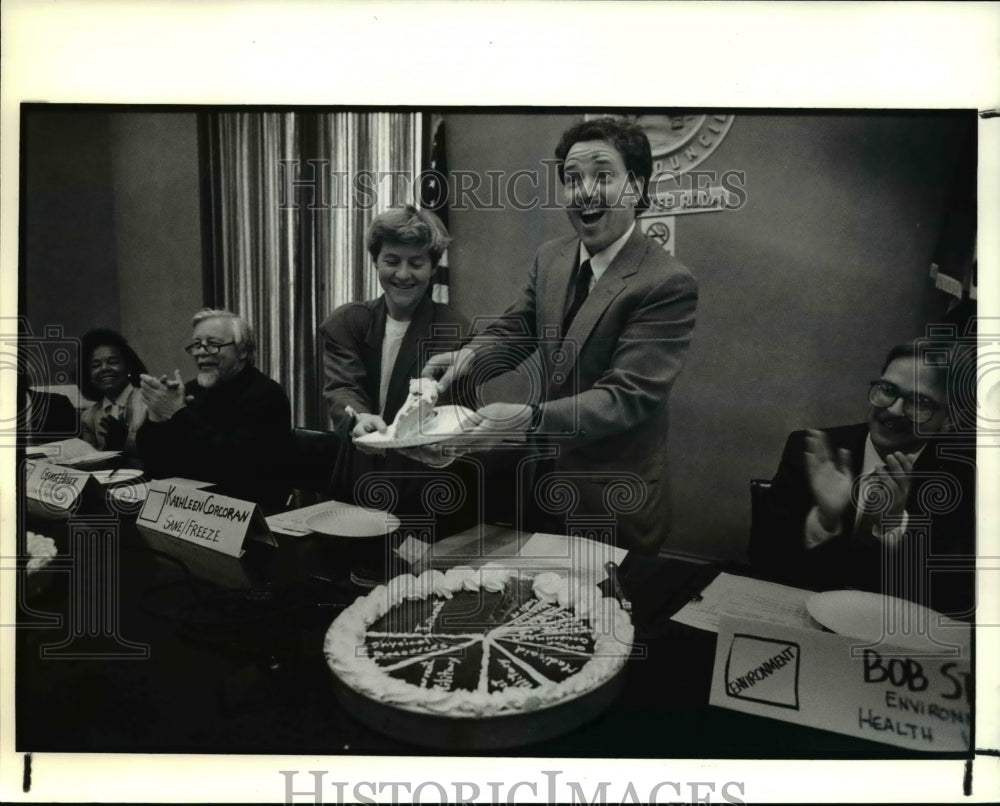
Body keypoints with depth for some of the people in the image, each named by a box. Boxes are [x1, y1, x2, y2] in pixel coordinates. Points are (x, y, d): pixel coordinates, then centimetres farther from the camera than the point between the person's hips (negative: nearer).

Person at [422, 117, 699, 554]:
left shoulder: (668, 284, -21)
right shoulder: (550, 258, 1)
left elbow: (629, 394, -26)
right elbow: (514, 329, 10)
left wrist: (528, 418, -37)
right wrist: (469, 355, -12)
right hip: (546, 477, 6)